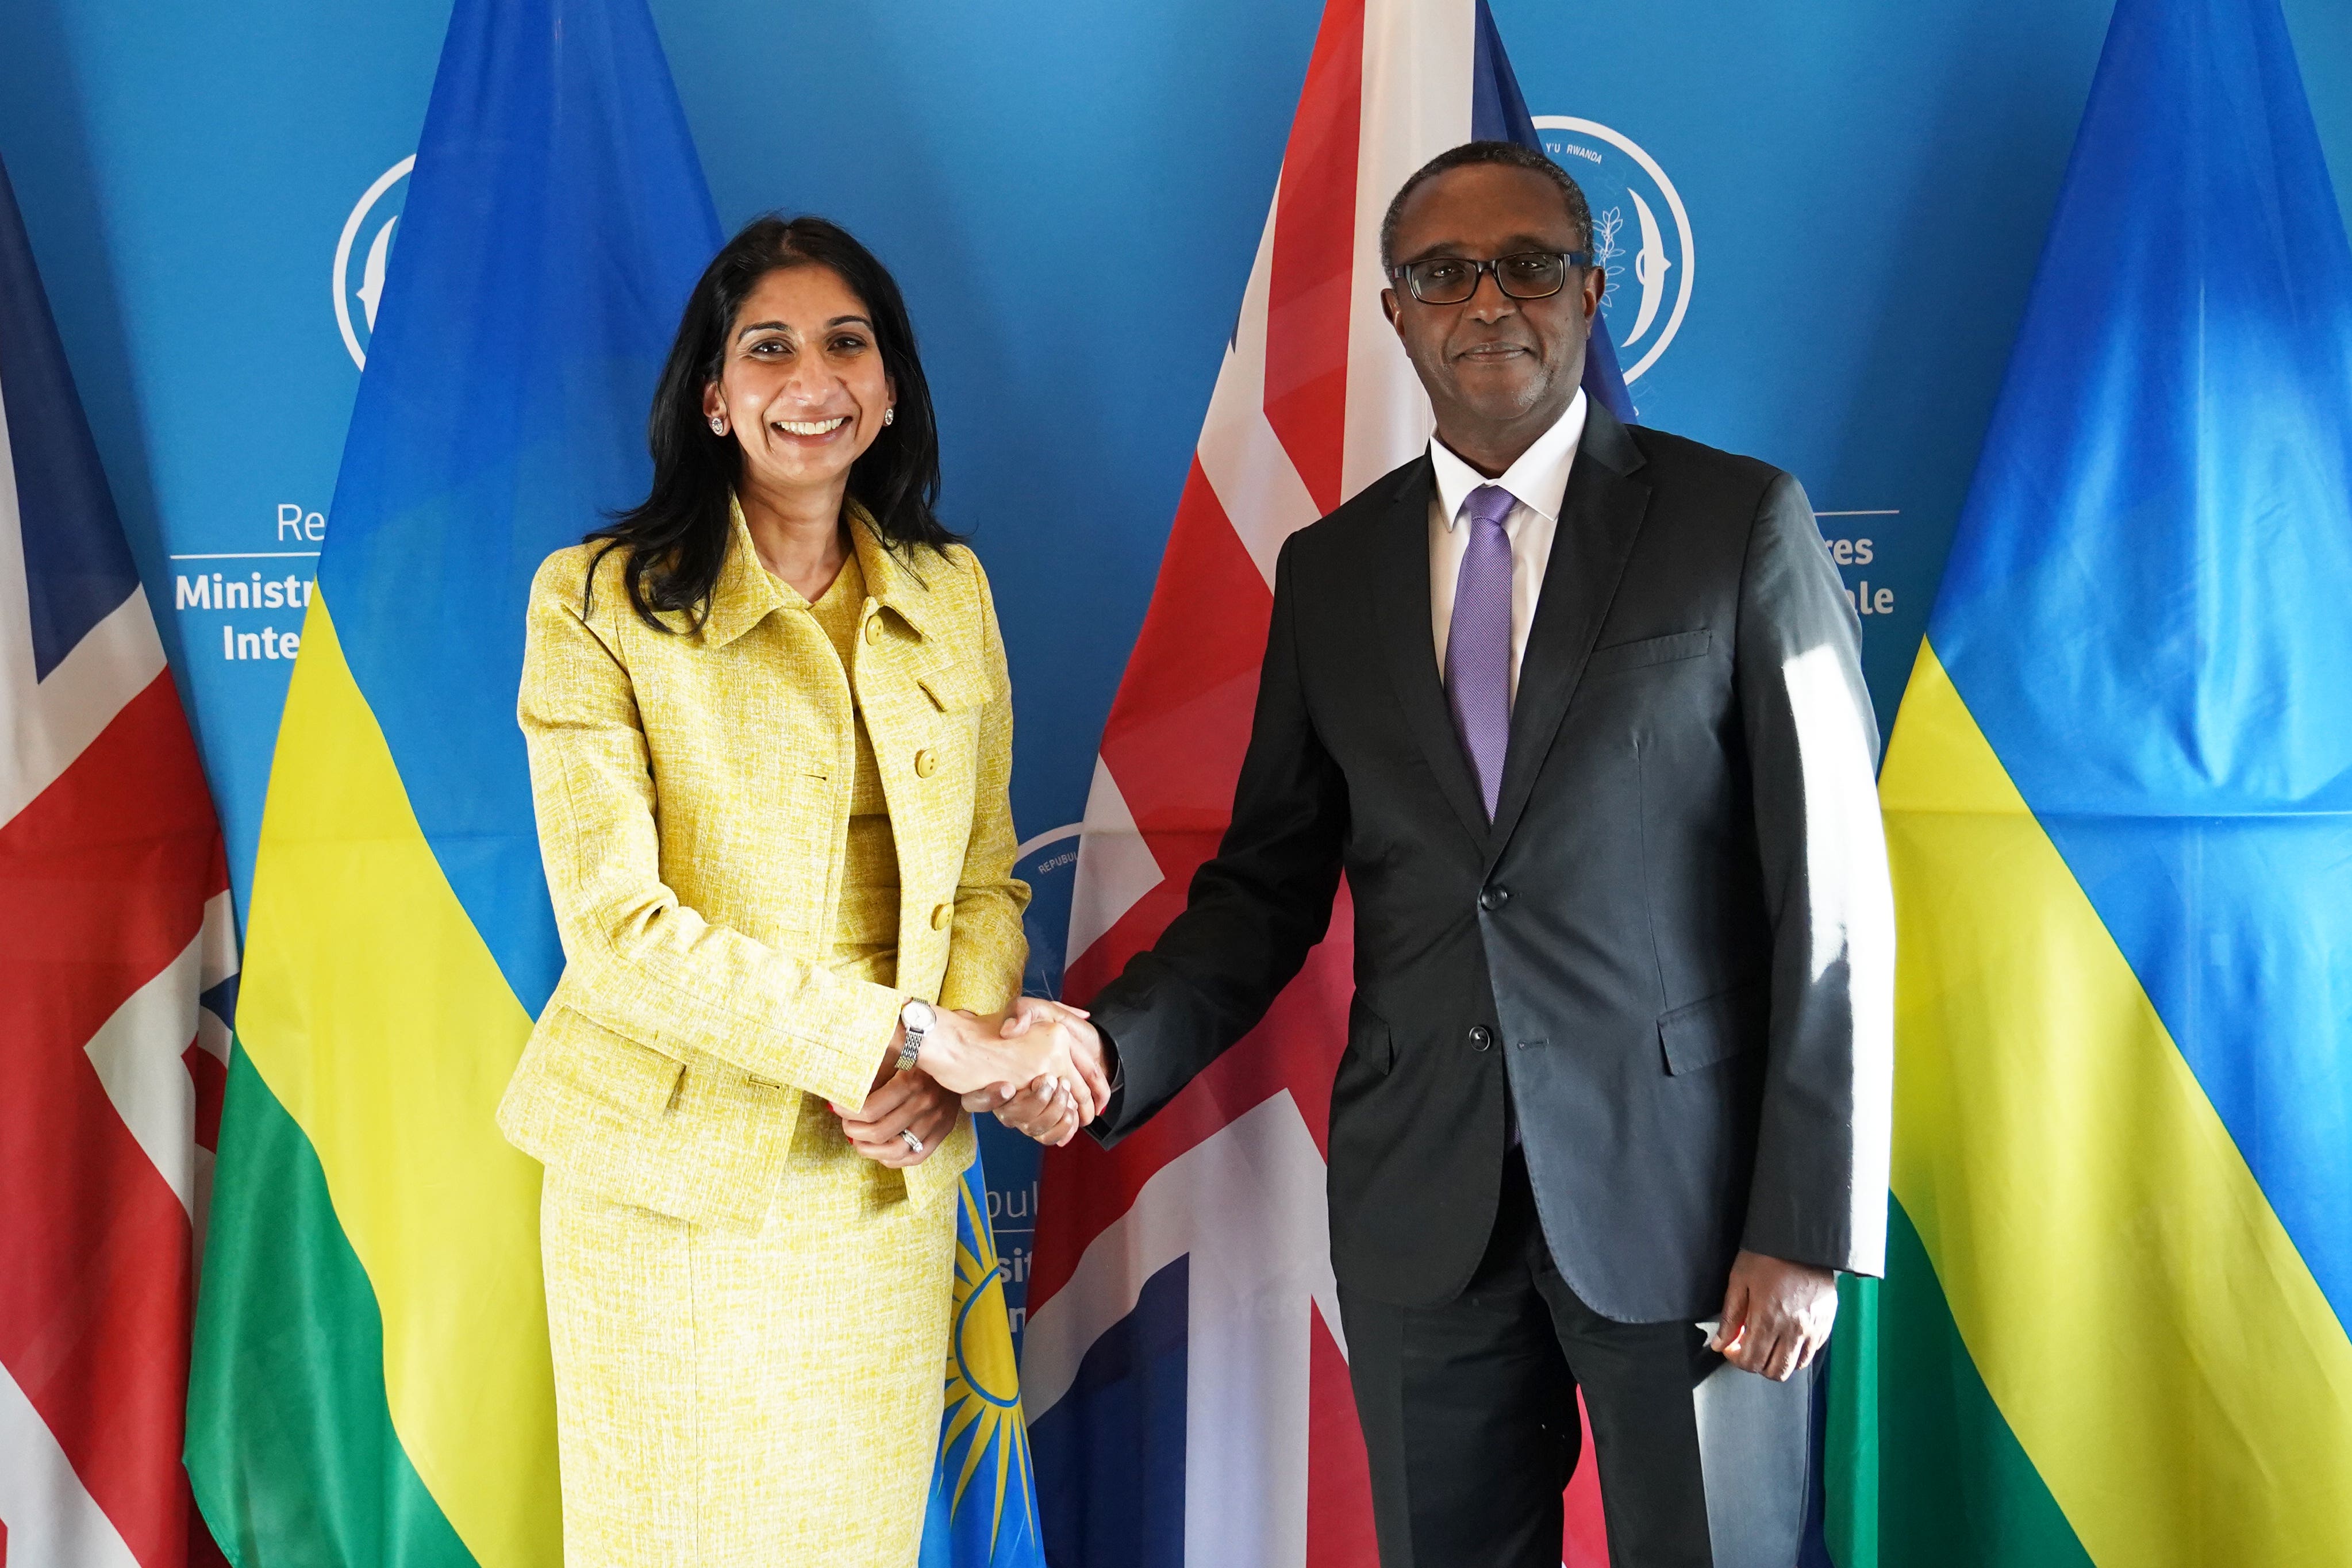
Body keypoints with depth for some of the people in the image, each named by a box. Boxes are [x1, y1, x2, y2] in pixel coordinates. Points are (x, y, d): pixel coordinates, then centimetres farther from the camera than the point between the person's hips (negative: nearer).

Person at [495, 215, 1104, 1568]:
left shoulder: (950, 594, 5)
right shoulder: (598, 603, -8)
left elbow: (987, 879, 8)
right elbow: (619, 924, -16)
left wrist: (932, 1077, -11)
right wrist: (907, 1033, -20)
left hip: (887, 1179, 3)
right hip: (671, 1183, -3)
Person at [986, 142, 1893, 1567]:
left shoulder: (1741, 521, -3)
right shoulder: (1330, 569, 8)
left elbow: (1831, 887, -6)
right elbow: (1269, 882, 10)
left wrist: (1809, 1229, -10)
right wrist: (1116, 1043, -9)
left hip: (1683, 1188, -3)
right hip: (1421, 1210, 3)